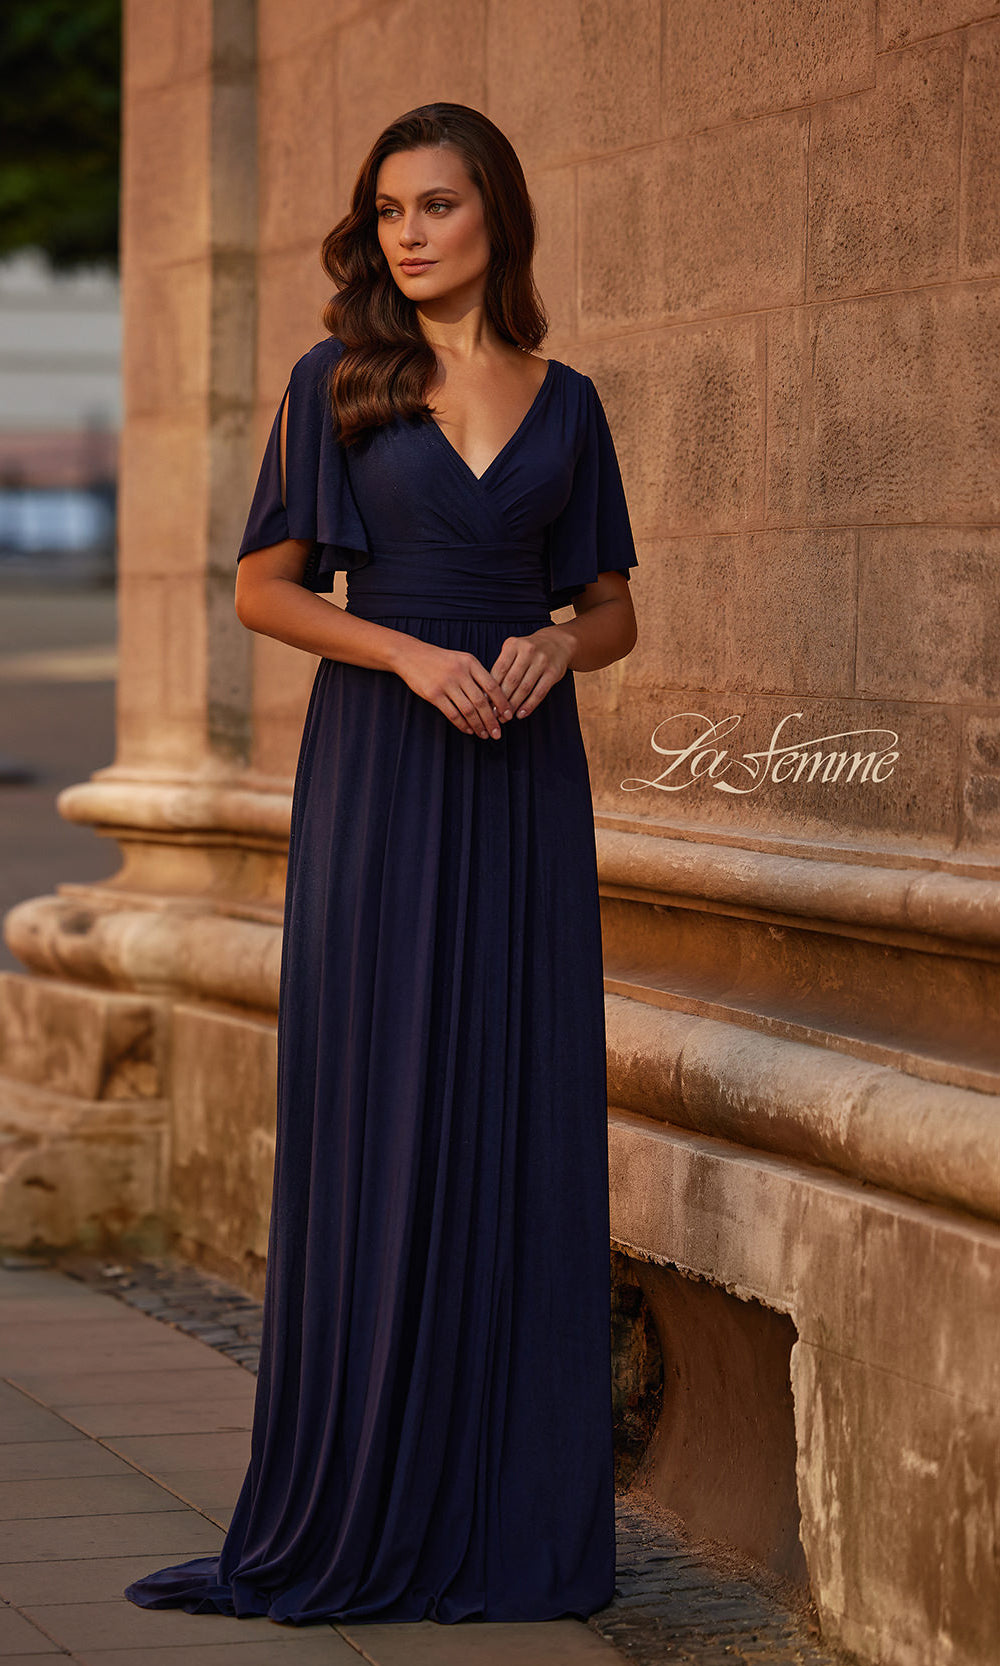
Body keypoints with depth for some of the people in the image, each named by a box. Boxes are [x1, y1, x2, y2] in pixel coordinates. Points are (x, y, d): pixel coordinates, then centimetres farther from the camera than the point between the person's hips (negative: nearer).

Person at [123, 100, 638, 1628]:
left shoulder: (565, 401, 10)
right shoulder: (336, 381, 2)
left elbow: (613, 609, 14)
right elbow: (264, 587, 0)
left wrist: (554, 646, -8)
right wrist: (410, 651, -14)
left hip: (523, 784, 3)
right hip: (379, 773, -2)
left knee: (523, 1124, 2)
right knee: (373, 1117, -3)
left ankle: (515, 1502, 11)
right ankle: (361, 1510, 5)